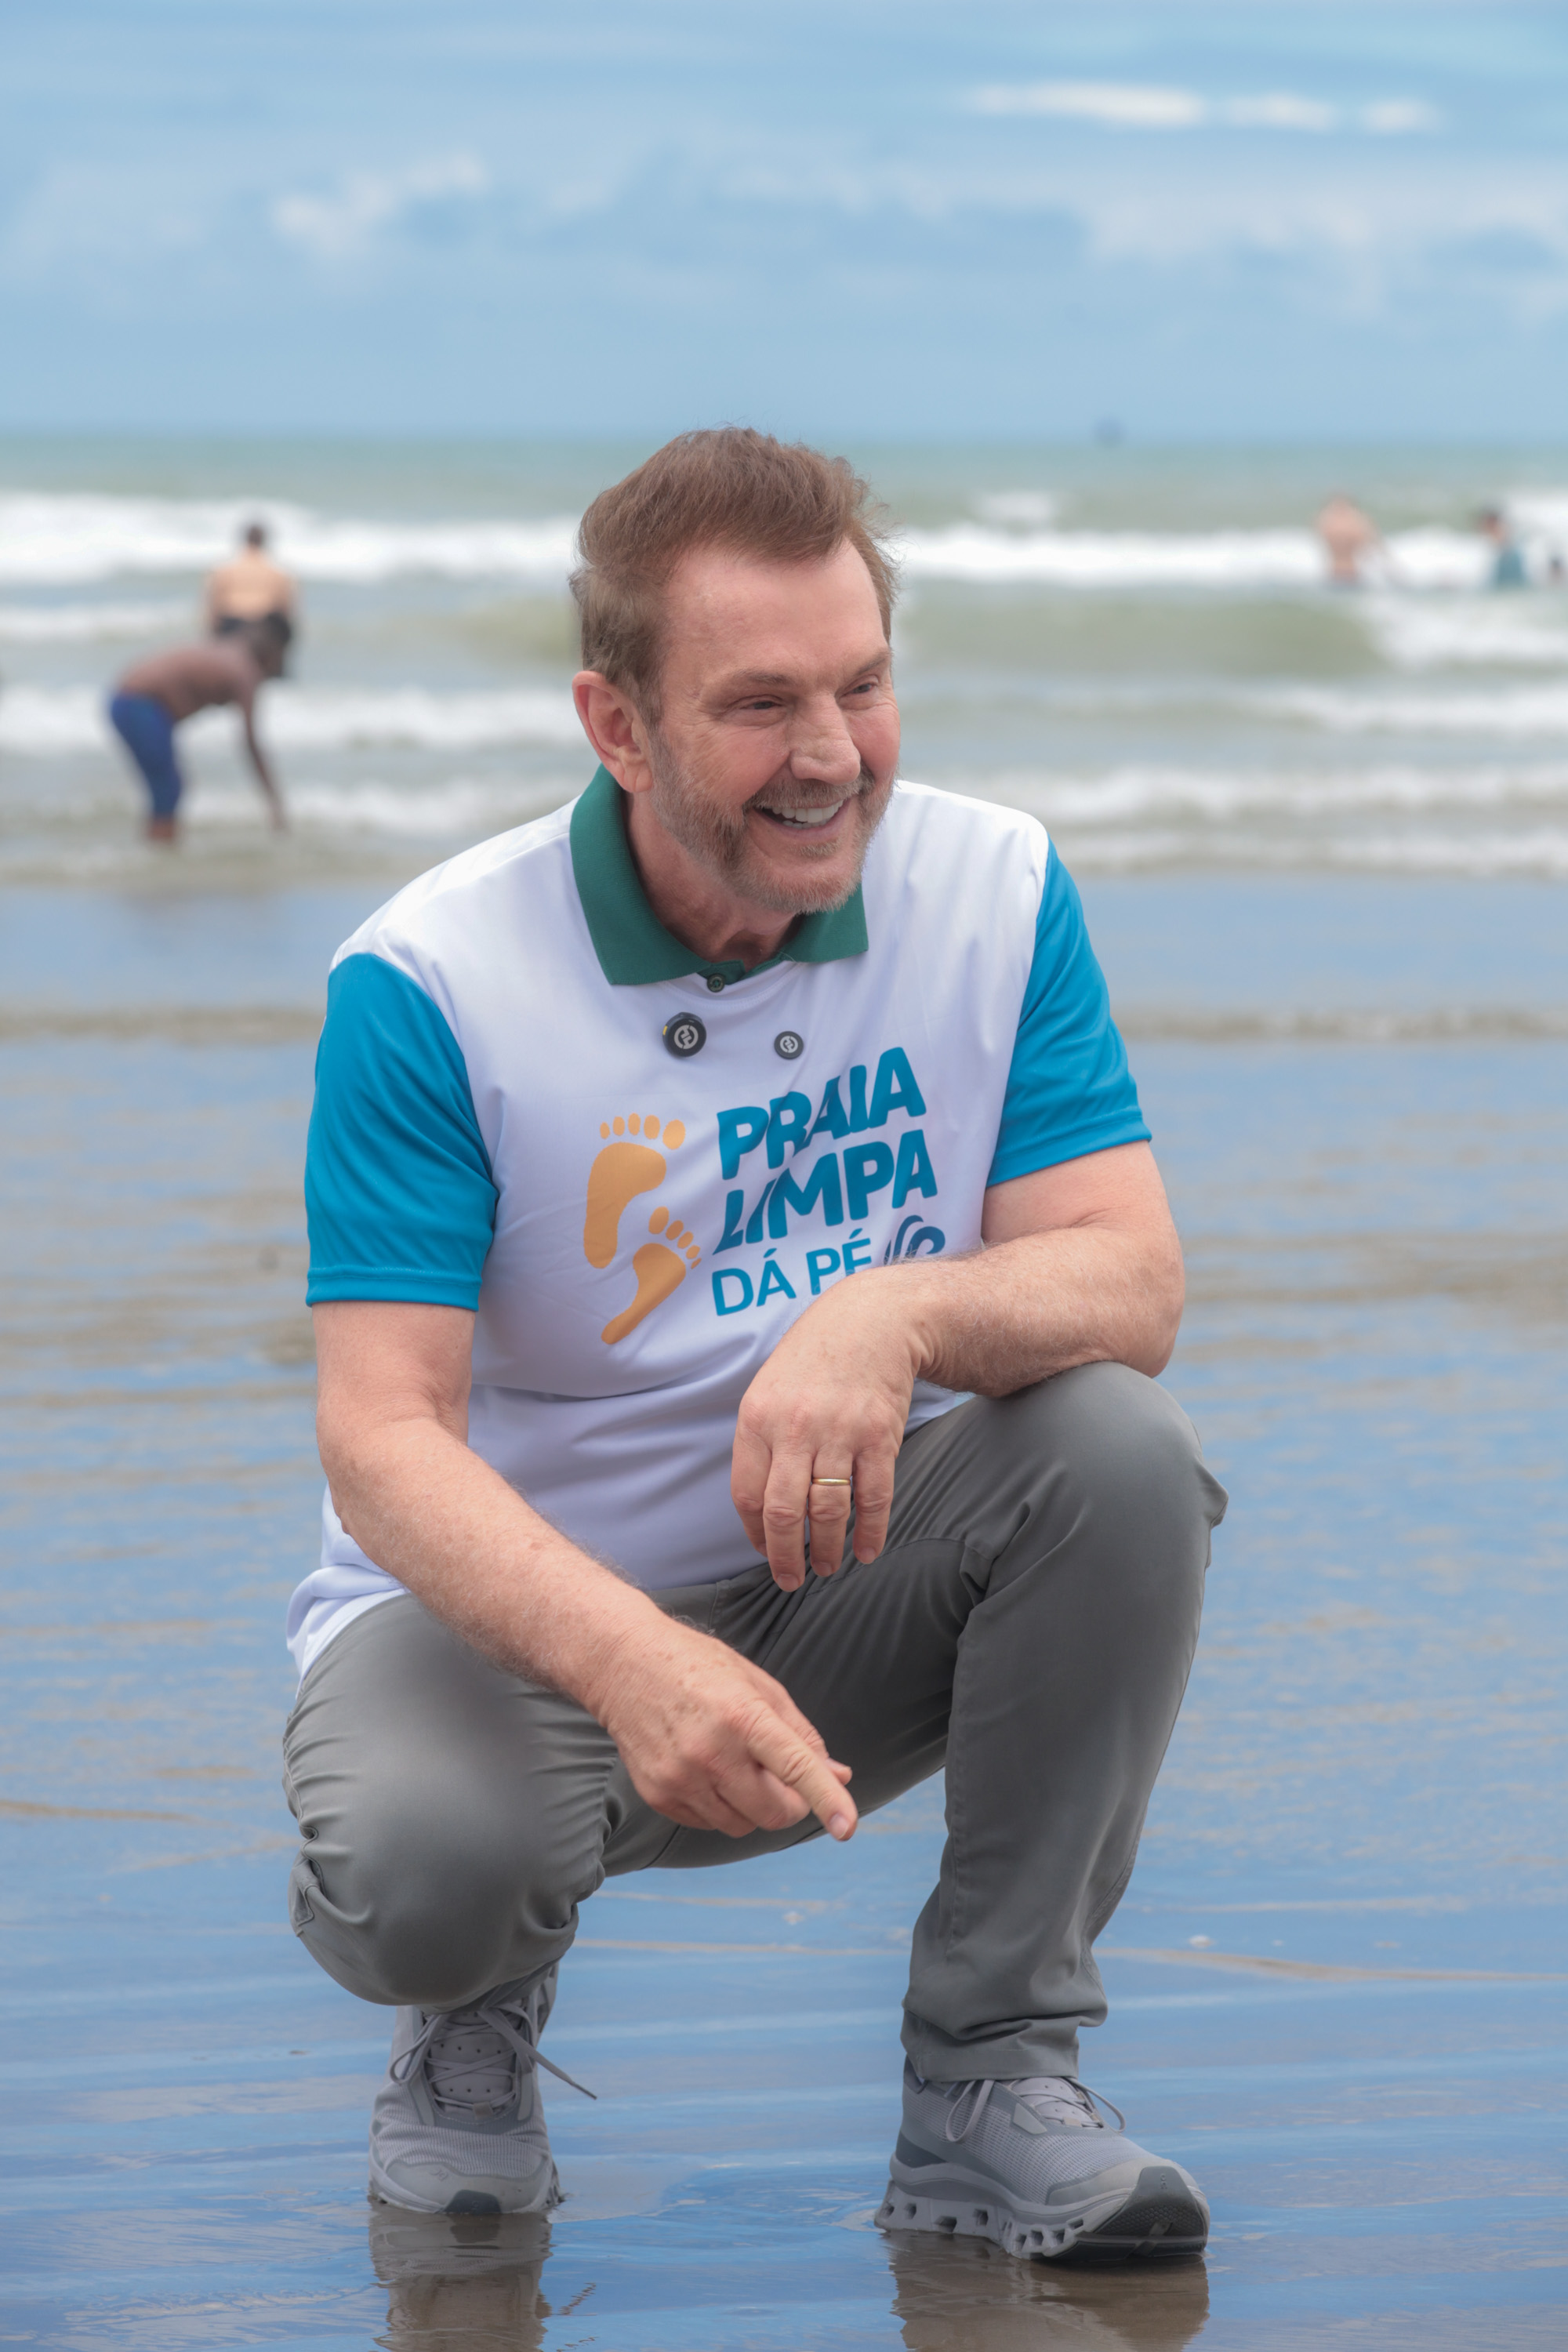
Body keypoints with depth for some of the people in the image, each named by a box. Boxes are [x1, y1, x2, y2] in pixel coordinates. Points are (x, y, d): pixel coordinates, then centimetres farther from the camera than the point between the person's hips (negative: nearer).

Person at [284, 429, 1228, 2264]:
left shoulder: (995, 891, -6)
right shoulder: (431, 985, -17)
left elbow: (1129, 1278, -13)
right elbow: (383, 1438, -23)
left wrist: (901, 1310, -38)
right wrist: (633, 1664, -43)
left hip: (846, 1587, 4)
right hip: (512, 1603, -3)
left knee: (1120, 1452, -26)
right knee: (419, 1866, -36)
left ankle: (990, 2091, -12)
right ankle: (480, 2013, 6)